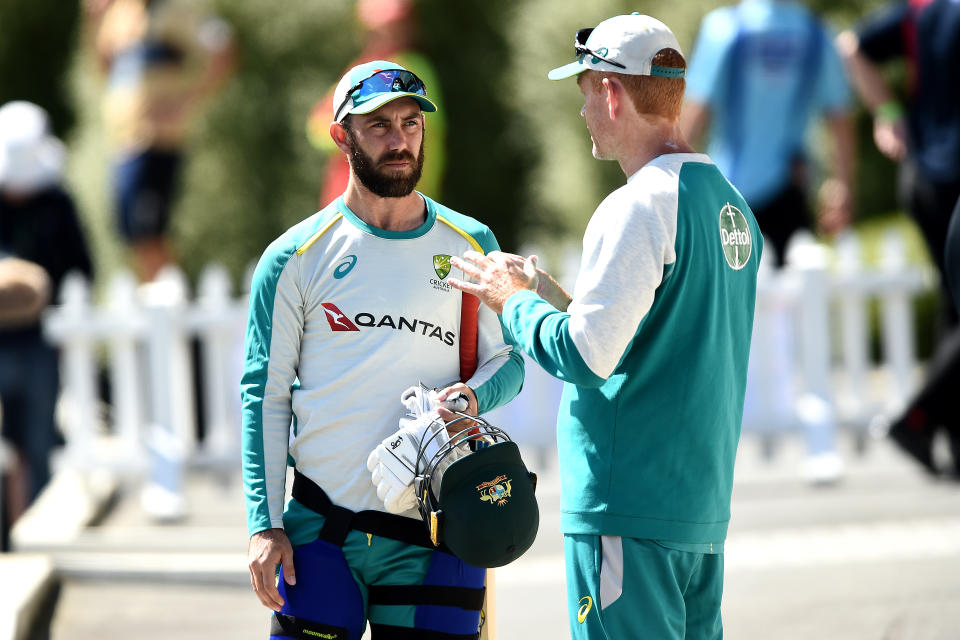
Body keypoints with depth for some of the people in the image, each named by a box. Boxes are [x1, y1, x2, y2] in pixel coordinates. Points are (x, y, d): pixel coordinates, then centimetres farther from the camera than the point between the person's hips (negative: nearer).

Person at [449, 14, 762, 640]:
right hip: (703, 510, 9)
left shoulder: (638, 208, -14)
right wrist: (552, 296, 17)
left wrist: (514, 303, -2)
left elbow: (585, 354, -20)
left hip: (629, 513, -9)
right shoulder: (733, 206, 14)